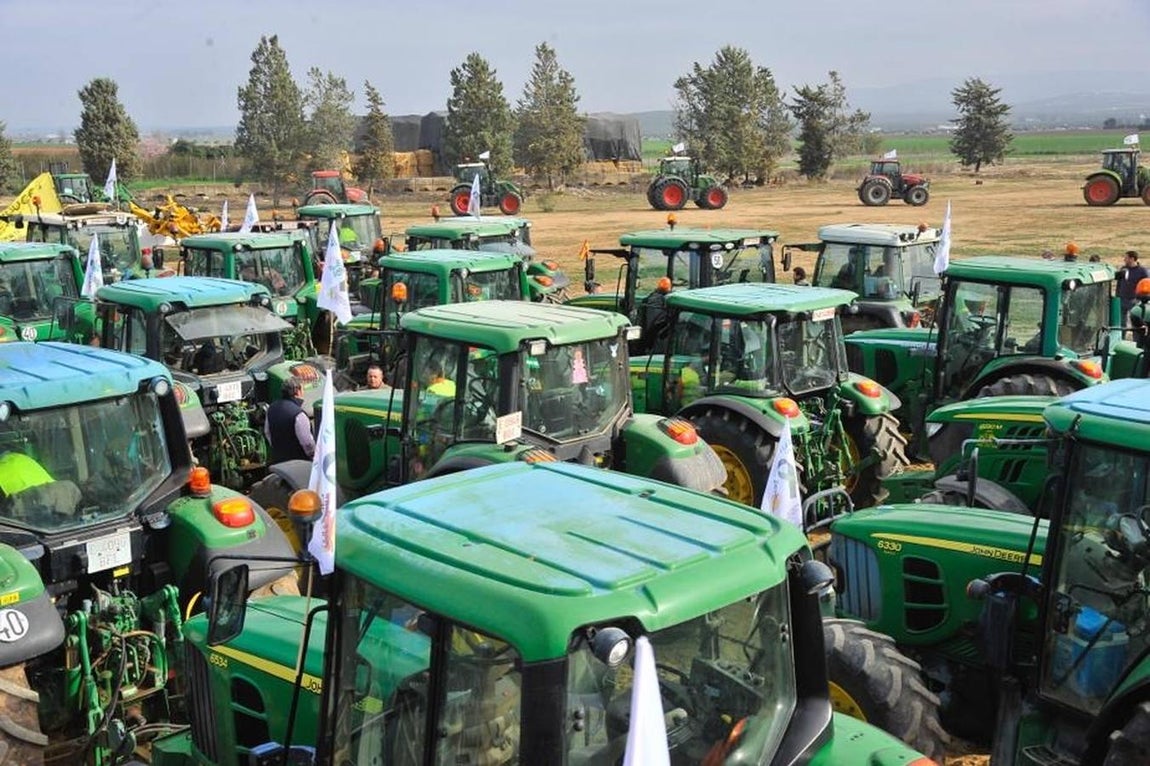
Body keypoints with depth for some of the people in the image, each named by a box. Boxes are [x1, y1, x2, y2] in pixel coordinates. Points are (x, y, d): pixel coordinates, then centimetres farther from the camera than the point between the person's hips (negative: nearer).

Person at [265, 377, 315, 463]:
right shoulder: (298, 414, -25)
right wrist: (313, 453, -2)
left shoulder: (272, 409, 1)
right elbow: (307, 442, -21)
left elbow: (267, 432, 15)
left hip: (277, 459, 8)